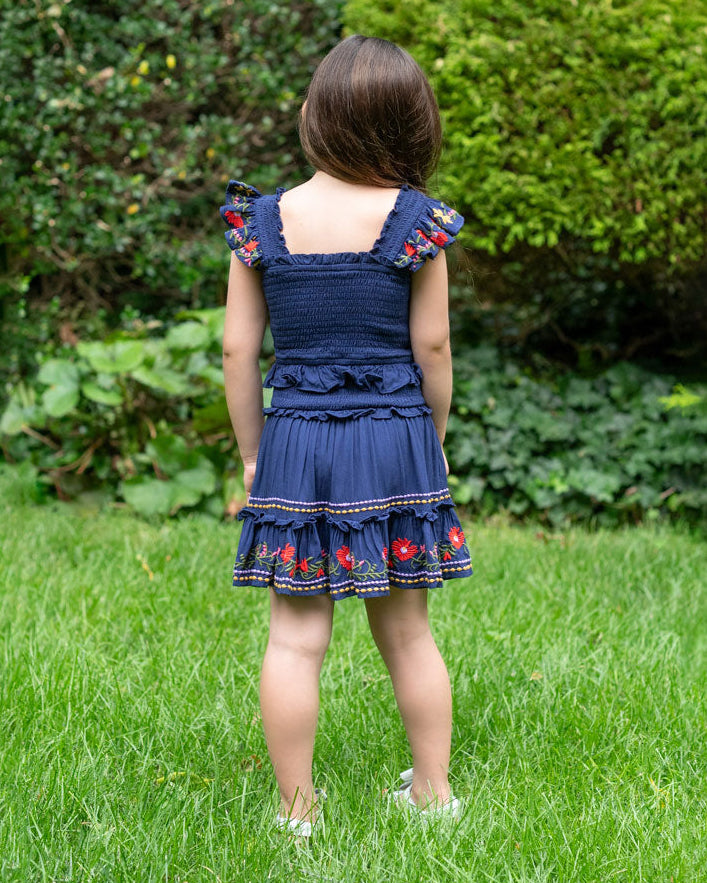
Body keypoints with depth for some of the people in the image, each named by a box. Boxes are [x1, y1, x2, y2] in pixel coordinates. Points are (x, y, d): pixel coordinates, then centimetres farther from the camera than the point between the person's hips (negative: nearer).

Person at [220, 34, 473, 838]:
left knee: (296, 637, 6)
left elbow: (237, 351, 0)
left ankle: (297, 810, 11)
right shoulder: (416, 221, -6)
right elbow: (432, 349, -2)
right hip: (396, 440, 0)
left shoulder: (261, 221, -2)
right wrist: (433, 443, 12)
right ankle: (433, 793, 25)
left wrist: (251, 455, 10)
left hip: (294, 441, 0)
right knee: (406, 631, 13)